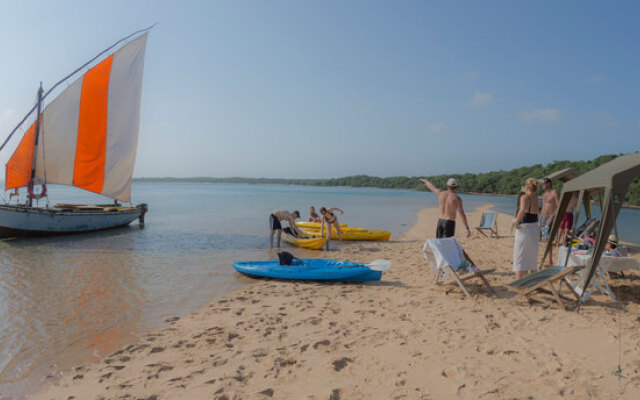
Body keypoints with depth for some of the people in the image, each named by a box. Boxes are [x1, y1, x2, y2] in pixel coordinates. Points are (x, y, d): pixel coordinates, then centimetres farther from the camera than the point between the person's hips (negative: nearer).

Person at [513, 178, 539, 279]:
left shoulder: (525, 197, -14)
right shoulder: (536, 197, 7)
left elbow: (523, 210, -33)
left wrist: (516, 222, -23)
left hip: (524, 228, -7)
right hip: (534, 228, 7)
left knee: (520, 257, -1)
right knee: (532, 257, 19)